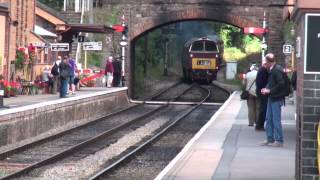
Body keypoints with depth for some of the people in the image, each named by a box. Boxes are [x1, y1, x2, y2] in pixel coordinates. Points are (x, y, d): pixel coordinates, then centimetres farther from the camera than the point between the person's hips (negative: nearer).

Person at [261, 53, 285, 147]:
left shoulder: (277, 70, -18)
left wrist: (270, 90, -17)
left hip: (276, 99, -10)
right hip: (271, 98, 10)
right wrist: (266, 88, 4)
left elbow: (281, 84, -22)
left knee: (276, 120, -4)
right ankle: (270, 139, 21)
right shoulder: (271, 70, 11)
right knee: (269, 119, 13)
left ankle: (279, 140, 4)